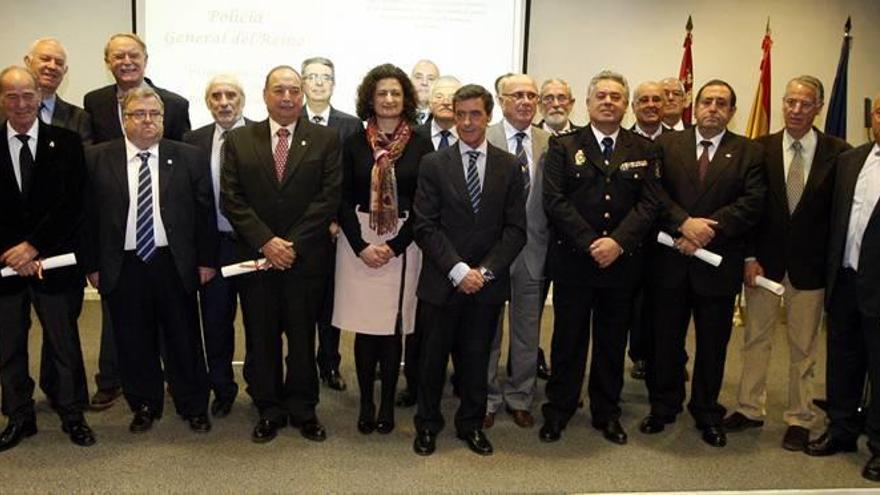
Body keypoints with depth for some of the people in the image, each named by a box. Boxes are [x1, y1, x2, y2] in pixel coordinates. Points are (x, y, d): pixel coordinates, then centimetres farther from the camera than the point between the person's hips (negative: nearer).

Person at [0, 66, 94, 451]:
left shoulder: (66, 143, 0)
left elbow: (73, 204, -6)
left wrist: (34, 245, -12)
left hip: (55, 260, -1)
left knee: (64, 341, 8)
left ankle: (72, 415, 22)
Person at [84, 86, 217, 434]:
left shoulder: (189, 157, 2)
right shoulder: (97, 159, 2)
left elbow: (205, 212, 2)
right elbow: (88, 215, 3)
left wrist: (206, 260, 0)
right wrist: (92, 265, 1)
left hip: (174, 264, 0)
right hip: (123, 267, 1)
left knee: (184, 339, 9)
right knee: (134, 342, 11)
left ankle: (194, 406, 25)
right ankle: (144, 406, 29)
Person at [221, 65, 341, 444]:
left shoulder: (325, 140, 1)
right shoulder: (239, 140, 5)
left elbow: (329, 198, -6)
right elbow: (232, 200, -1)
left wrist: (292, 243, -12)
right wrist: (266, 242, -12)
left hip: (307, 257, -1)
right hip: (255, 256, 1)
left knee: (303, 337, 8)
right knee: (261, 338, 9)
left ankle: (303, 409, 24)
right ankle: (269, 410, 24)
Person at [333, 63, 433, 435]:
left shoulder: (421, 146, 1)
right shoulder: (354, 144, 4)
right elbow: (344, 199, 2)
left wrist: (393, 246, -9)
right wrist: (361, 247, -9)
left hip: (403, 243, -1)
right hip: (358, 241, 1)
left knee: (393, 326, 3)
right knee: (364, 325, 3)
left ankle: (387, 404, 16)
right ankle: (366, 404, 15)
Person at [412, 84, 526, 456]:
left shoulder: (508, 167, 4)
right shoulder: (433, 164, 0)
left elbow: (516, 229, 1)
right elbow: (425, 226, -6)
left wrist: (485, 271, -10)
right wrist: (458, 269, -14)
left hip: (488, 282, 1)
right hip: (441, 282, -1)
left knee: (476, 357, 11)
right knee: (433, 356, 10)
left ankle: (471, 424, 29)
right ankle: (427, 424, 28)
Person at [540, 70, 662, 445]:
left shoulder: (643, 151, 7)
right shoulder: (563, 146, 2)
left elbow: (649, 203, -1)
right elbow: (554, 201, -7)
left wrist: (618, 242, -15)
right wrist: (590, 243, -15)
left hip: (622, 261, 2)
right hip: (572, 260, -2)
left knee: (612, 340, 12)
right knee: (568, 339, 7)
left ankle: (607, 413, 26)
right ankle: (558, 410, 21)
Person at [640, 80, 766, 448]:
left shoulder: (749, 152, 3)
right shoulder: (667, 144, 5)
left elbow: (752, 204, -7)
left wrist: (707, 230, -17)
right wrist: (685, 223, -19)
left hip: (719, 262, 0)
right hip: (671, 261, 1)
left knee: (713, 344, 10)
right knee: (666, 339, 11)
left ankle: (707, 413, 26)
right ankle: (663, 407, 27)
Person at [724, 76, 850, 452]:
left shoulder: (838, 153, -5)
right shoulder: (760, 149, -2)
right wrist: (750, 257, -7)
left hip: (810, 263, -1)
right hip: (764, 260, 1)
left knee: (803, 346, 11)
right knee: (756, 337, 12)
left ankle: (799, 419, 24)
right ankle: (750, 409, 26)